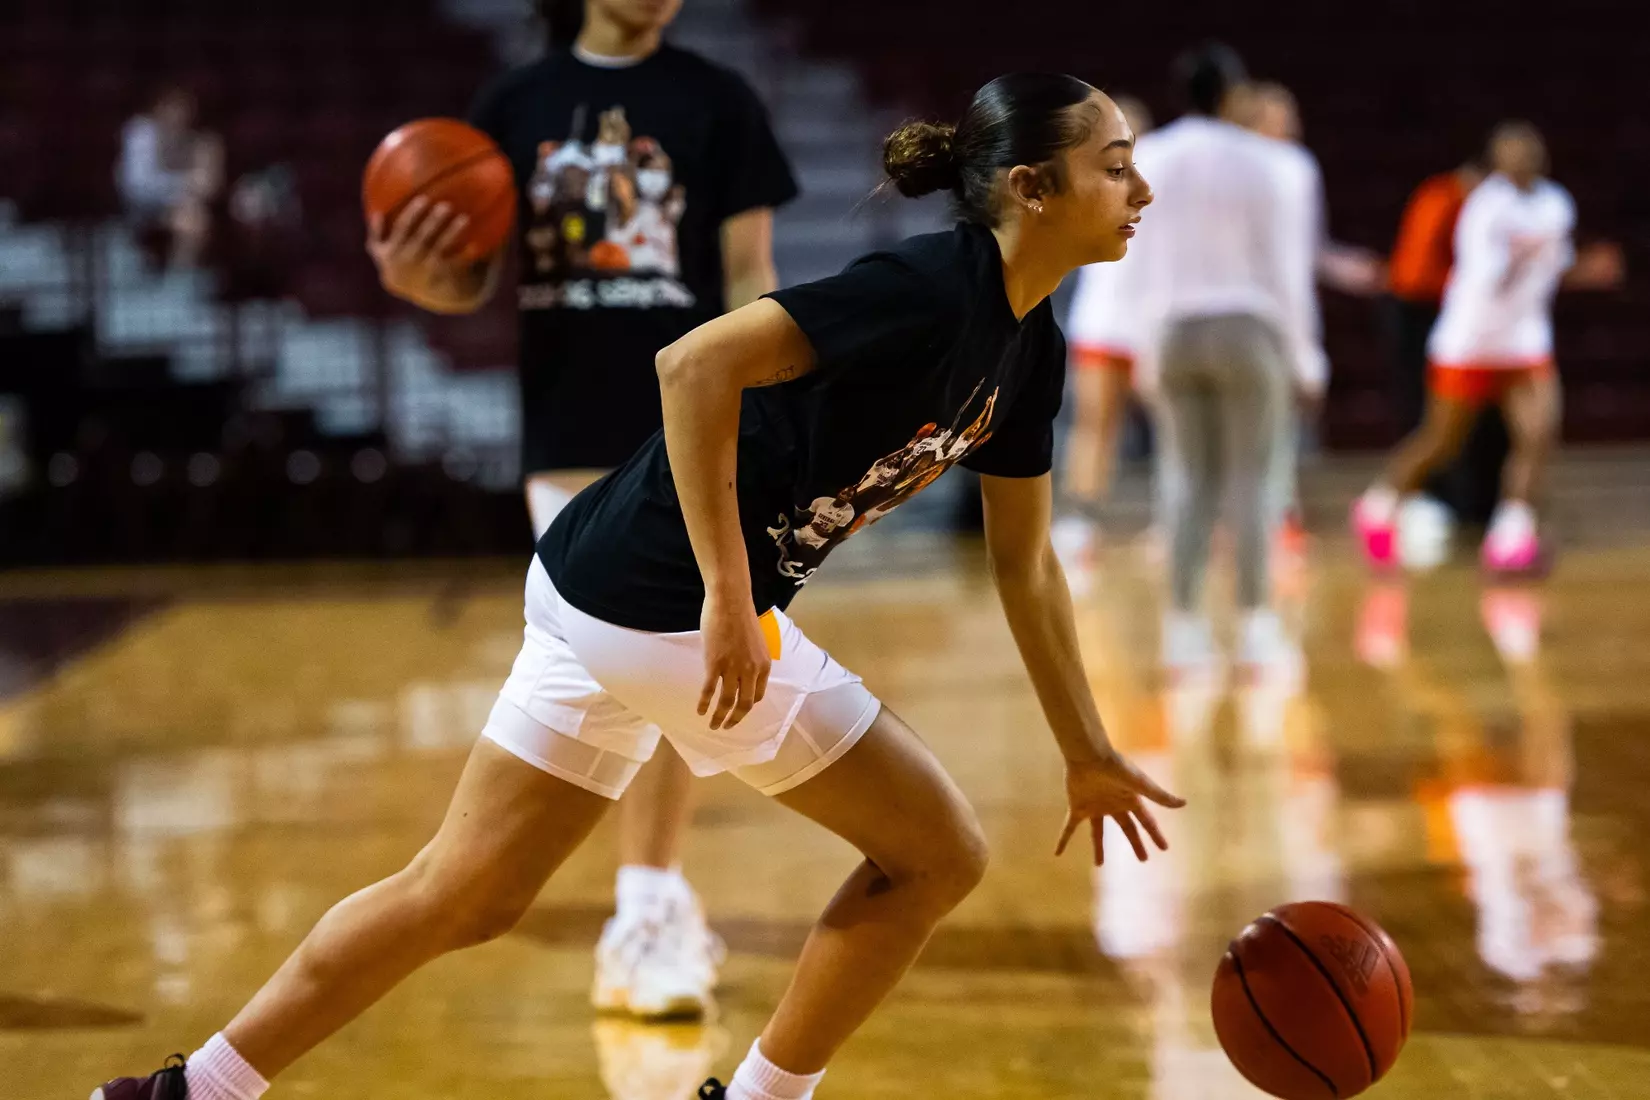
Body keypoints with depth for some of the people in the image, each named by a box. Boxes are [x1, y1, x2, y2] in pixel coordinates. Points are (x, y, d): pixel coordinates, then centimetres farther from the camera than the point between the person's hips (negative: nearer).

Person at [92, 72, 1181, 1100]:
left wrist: (1090, 753, 24)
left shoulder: (1029, 348, 11)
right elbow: (699, 362, -26)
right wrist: (728, 597, -27)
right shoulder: (930, 286, -17)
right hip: (670, 603, -9)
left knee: (465, 892, 14)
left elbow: (1026, 564, 21)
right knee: (938, 853, 3)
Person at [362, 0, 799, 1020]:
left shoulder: (717, 101, 0)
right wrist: (415, 278, -15)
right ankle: (670, 910, 20)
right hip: (564, 438, 3)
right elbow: (475, 281, 8)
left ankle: (644, 920, 4)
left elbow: (749, 275, -1)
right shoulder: (516, 105, 7)